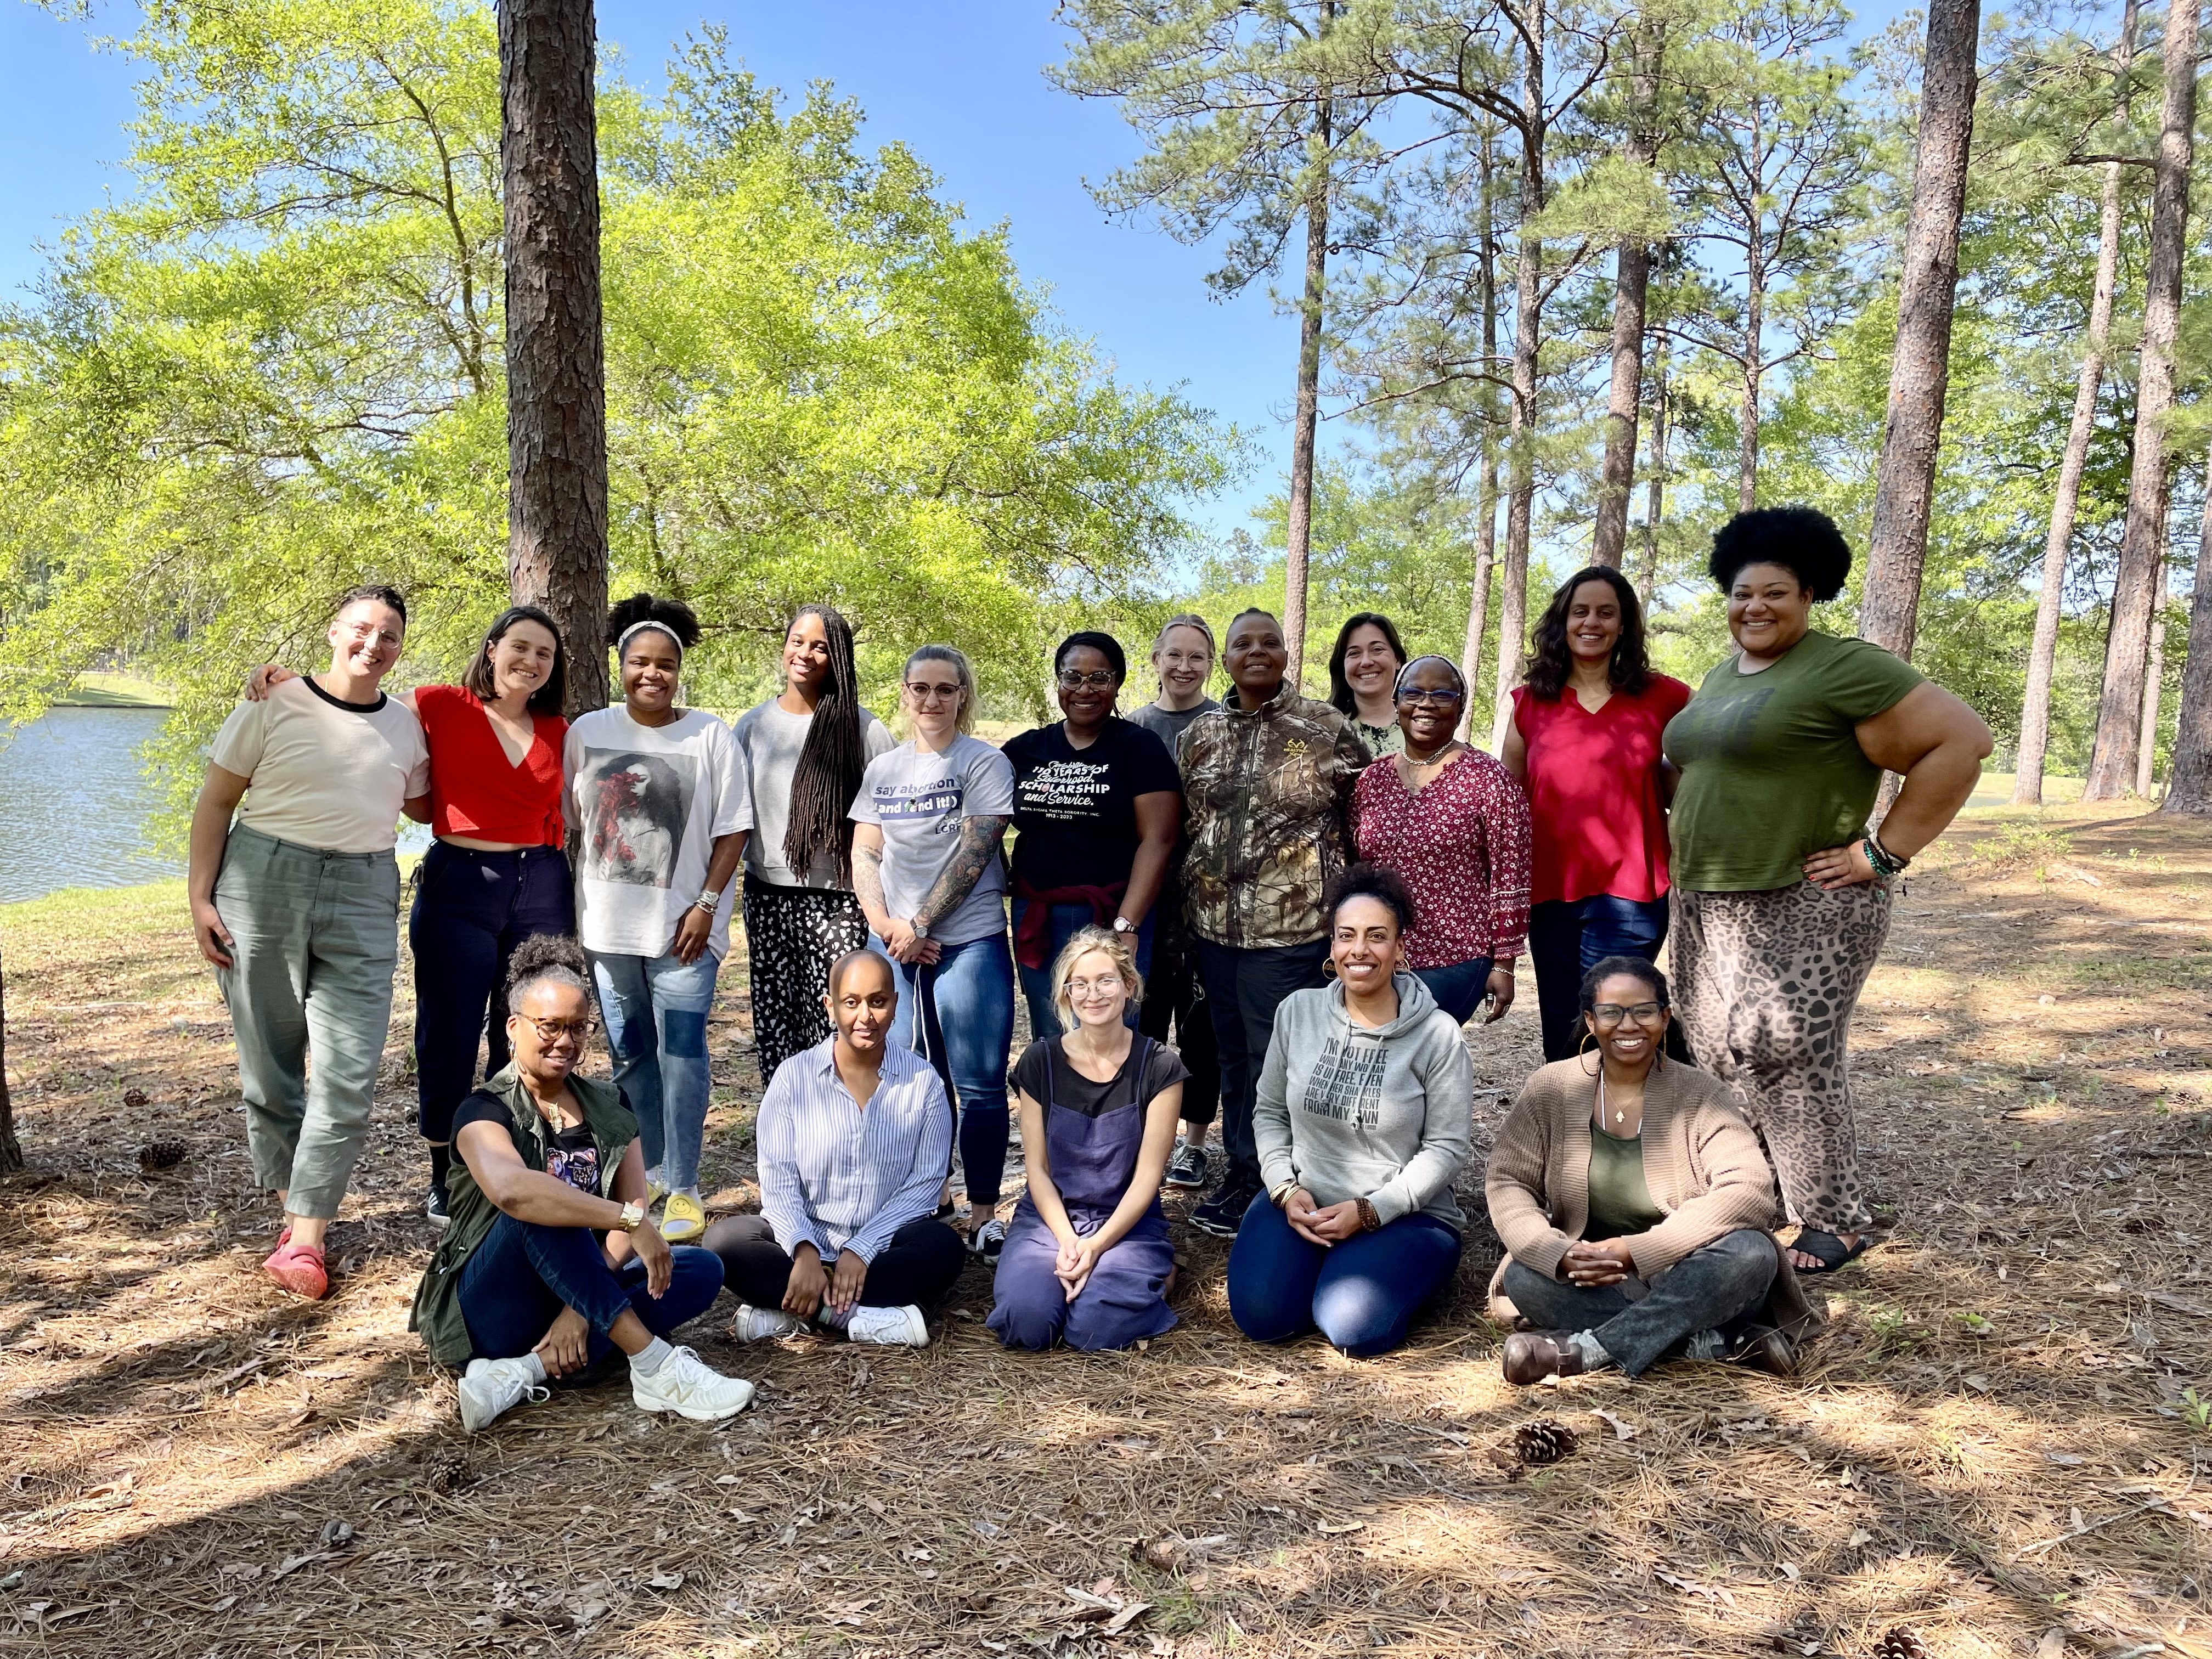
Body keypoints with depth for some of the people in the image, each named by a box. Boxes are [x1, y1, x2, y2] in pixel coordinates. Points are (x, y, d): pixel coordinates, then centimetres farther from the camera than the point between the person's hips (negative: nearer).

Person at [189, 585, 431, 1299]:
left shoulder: (406, 725, 9)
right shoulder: (276, 705, 0)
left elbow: (419, 805, 25)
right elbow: (216, 801, 2)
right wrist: (200, 899, -3)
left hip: (363, 899, 2)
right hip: (263, 886, -1)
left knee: (347, 1076, -6)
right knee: (270, 1065, 6)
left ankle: (305, 1237, 1)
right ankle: (296, 1206, 22)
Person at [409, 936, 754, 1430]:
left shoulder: (607, 1108, 9)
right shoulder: (486, 1111, -8)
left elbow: (633, 1211, -4)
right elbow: (510, 1189, -33)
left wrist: (581, 1310, -20)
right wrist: (629, 1219, -37)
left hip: (575, 1303, 5)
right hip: (487, 1315, -5)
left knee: (703, 1270, -18)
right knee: (540, 1209, -33)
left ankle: (528, 1371, -28)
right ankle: (655, 1366, -35)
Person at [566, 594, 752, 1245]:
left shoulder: (710, 735, -2)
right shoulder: (587, 732, 6)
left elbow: (733, 829, -3)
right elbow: (570, 818, 12)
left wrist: (706, 904, -10)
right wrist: (574, 907, 7)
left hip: (683, 923, -3)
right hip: (607, 922, 4)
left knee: (681, 1054, -4)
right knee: (629, 1055, 12)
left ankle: (682, 1187, 4)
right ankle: (646, 1174, 26)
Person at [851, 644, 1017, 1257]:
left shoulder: (984, 763, -2)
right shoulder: (883, 770, 12)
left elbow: (973, 854, -10)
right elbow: (864, 856, 9)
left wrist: (919, 926, -11)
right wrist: (886, 926, -7)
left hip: (969, 942, -4)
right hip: (892, 946, 4)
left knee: (979, 1087, -2)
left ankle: (983, 1212, 8)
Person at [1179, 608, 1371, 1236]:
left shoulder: (1325, 728, -4)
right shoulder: (1201, 734, 9)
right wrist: (1184, 909, 16)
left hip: (1292, 925, -5)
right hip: (1216, 923, 5)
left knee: (1273, 1058, 1)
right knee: (1232, 1053, 14)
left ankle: (1253, 1184, 17)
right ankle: (1241, 1168, 29)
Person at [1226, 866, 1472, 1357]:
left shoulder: (1438, 1035, -10)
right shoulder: (1297, 1012, 1)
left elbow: (1448, 1146, -8)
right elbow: (1270, 1112, 9)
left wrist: (1370, 1211, -16)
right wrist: (1286, 1189, -7)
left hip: (1405, 1213, -3)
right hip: (1303, 1202, 3)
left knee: (1352, 1326, -25)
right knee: (1260, 1315, -19)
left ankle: (1393, 1270, 9)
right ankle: (1323, 1265, 13)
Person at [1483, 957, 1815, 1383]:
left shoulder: (1700, 1095, -7)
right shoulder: (1551, 1089, -1)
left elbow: (1751, 1192, -20)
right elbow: (1505, 1181, -6)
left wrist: (1634, 1251, -28)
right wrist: (1558, 1254, -27)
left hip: (1687, 1280, -1)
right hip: (1590, 1282, 2)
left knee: (1751, 1254, -31)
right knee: (1523, 1276, -28)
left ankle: (1587, 1348, -28)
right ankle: (1713, 1341, -26)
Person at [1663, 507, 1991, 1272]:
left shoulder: (1844, 670, -11)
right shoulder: (1722, 676, 15)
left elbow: (1960, 740, -15)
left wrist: (1883, 852, -15)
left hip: (1803, 912, -8)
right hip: (1707, 903, 8)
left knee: (1790, 1063, -6)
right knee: (1722, 1058, 9)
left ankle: (1834, 1223, 10)